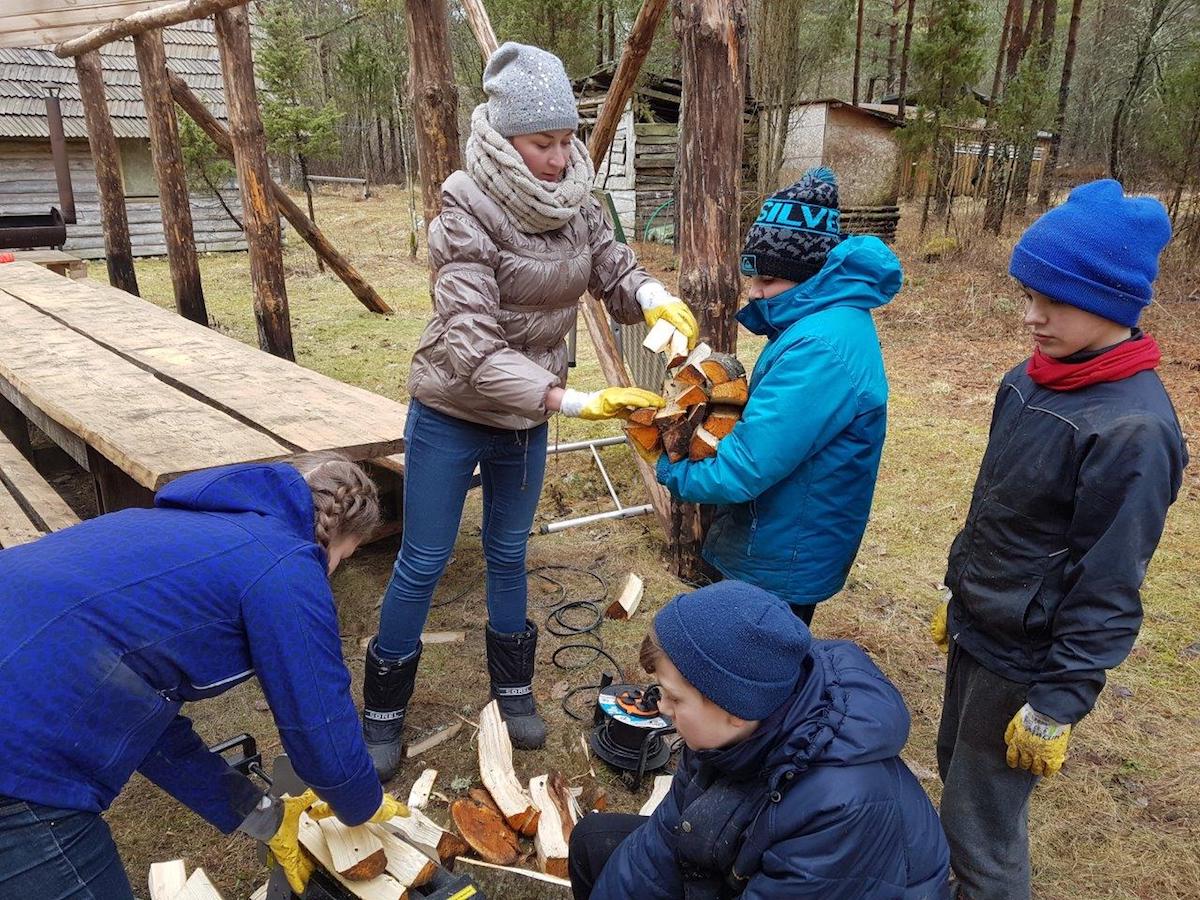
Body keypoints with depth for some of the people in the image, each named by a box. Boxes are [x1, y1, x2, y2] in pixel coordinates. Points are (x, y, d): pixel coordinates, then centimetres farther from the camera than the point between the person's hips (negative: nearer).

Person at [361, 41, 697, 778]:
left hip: (527, 420, 5)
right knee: (423, 564, 7)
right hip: (450, 418, -5)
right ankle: (384, 711, 27)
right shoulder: (468, 215, -24)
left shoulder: (575, 200, -7)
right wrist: (572, 401, -40)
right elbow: (472, 347, -31)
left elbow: (614, 270, 2)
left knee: (509, 554, 19)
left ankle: (513, 687, 38)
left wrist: (655, 300, -23)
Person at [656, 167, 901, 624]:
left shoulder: (821, 350, -31)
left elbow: (750, 465, -31)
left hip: (783, 564, -9)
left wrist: (674, 474, -14)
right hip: (787, 545, 9)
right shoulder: (829, 318, 3)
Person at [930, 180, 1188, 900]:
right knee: (958, 768, 26)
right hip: (976, 629, 8)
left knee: (982, 826, 8)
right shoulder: (1035, 378, -1)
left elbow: (1107, 589, -22)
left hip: (1026, 661, -8)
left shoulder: (1133, 429, -26)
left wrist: (1058, 705, -18)